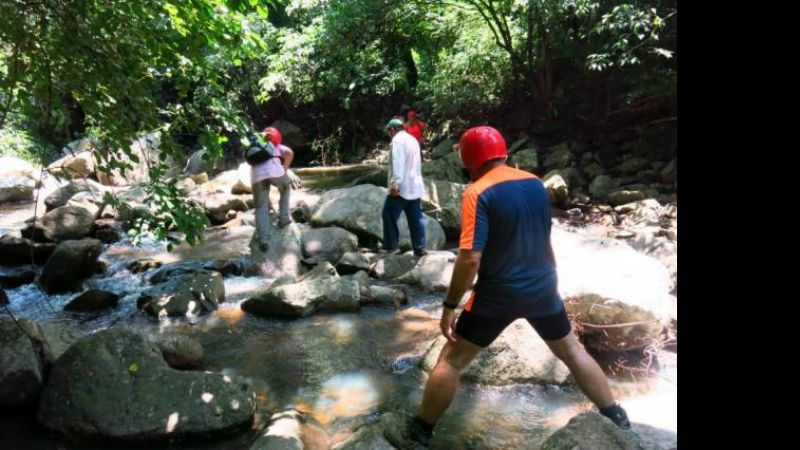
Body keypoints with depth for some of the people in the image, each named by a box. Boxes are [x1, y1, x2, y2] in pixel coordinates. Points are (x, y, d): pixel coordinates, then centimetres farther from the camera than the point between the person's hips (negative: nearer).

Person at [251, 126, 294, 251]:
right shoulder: (277, 146, 32)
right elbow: (289, 152, 5)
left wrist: (267, 199, 45)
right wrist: (284, 171, 12)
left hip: (257, 175, 2)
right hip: (274, 171, -2)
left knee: (261, 208, 8)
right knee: (286, 187, 31)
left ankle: (263, 240, -5)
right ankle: (283, 218, 28)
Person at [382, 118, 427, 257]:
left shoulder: (397, 140, -9)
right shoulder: (413, 140, 19)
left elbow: (397, 163, -20)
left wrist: (395, 184, -24)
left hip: (401, 187, -8)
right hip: (415, 186, 8)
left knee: (389, 215, 2)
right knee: (416, 218, 7)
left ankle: (390, 245, 6)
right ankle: (420, 248, 9)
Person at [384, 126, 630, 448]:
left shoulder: (478, 192, -16)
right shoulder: (536, 183, 5)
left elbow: (470, 257, -23)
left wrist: (450, 305, -15)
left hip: (499, 294, -5)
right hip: (543, 287, 6)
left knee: (451, 360, 7)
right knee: (572, 351, 24)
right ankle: (617, 420, 34)